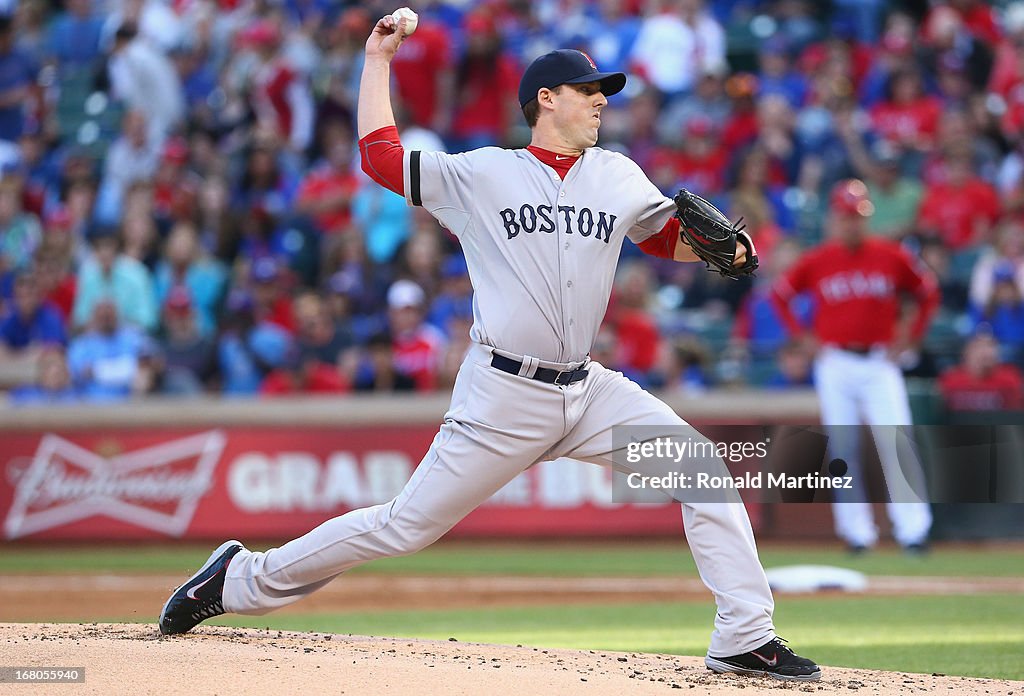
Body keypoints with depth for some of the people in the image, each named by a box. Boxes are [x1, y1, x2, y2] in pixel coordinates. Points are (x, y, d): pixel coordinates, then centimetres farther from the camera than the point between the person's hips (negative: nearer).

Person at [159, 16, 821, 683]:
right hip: (504, 396, -5)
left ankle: (745, 639, -5)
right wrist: (378, 58, 7)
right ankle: (244, 578, 11)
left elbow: (671, 239, 18)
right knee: (407, 526, -4)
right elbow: (380, 155, 2)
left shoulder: (616, 175, 11)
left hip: (588, 391, 5)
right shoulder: (481, 175, 0)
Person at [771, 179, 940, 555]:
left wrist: (910, 336, 6)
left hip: (880, 364, -1)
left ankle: (913, 529, -13)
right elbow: (780, 294, 13)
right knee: (842, 450, 1)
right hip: (835, 365, 1)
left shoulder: (892, 256, 1)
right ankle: (857, 532, 8)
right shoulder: (816, 261, 1)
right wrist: (804, 336, 6)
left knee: (896, 445, -11)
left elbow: (929, 292, 13)